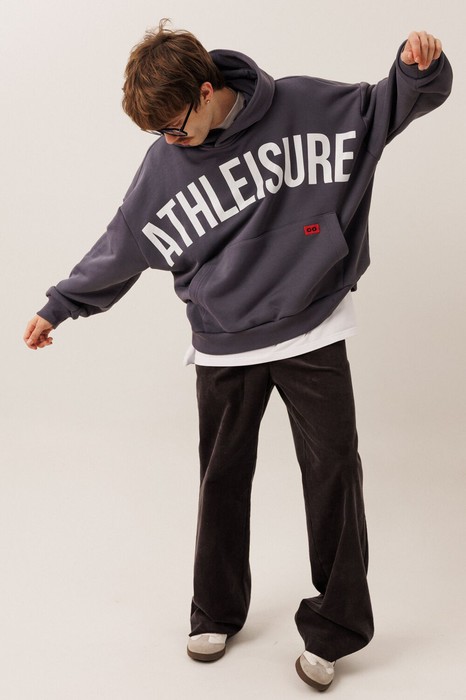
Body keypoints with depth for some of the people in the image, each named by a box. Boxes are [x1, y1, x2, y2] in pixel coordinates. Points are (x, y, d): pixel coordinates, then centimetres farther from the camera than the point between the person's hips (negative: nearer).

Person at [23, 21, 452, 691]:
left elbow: (388, 105, 4)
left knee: (333, 474, 3)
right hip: (224, 348, 2)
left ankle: (332, 627, 22)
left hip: (313, 335, -1)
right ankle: (217, 615, 32)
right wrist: (58, 306, 14)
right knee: (223, 480, 11)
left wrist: (420, 66, -18)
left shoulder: (303, 105, -6)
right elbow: (121, 247, 8)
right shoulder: (163, 163, -1)